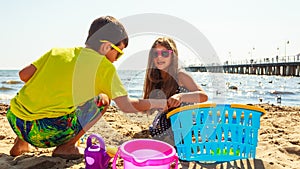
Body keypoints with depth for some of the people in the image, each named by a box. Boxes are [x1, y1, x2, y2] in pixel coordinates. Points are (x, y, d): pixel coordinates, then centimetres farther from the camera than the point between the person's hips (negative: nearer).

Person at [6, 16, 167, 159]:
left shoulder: (57, 51, 12)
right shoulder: (104, 66, -3)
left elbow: (24, 75, 9)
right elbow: (127, 105, -2)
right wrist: (161, 103, 11)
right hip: (43, 132, -6)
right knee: (102, 100, 8)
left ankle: (20, 144, 33)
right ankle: (66, 147, 9)